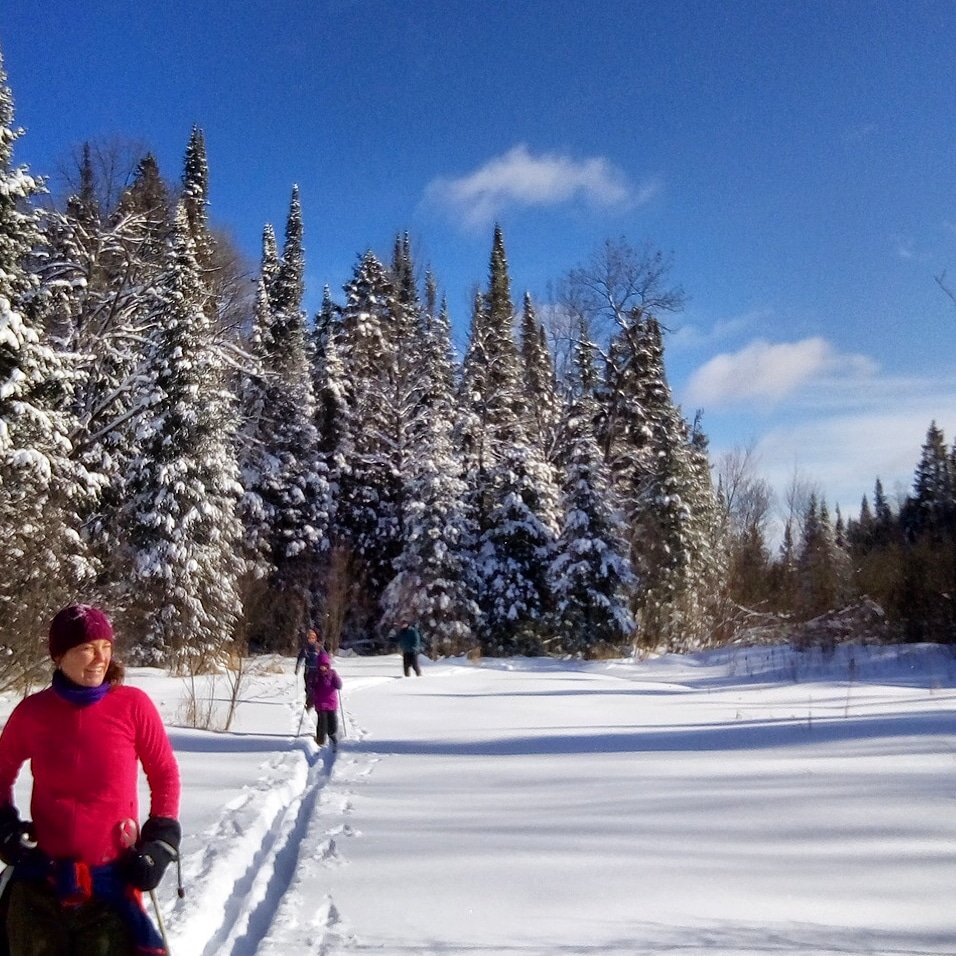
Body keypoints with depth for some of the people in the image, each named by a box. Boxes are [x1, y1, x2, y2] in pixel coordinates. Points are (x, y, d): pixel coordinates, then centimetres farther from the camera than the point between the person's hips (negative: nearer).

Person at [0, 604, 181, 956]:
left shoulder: (133, 705, -8)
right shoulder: (32, 712, -4)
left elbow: (165, 774, 2)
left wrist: (161, 840, -4)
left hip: (112, 878, -2)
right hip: (41, 878, 2)